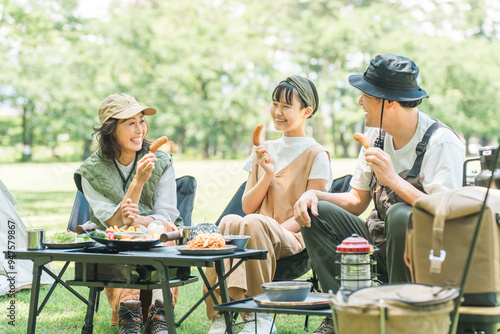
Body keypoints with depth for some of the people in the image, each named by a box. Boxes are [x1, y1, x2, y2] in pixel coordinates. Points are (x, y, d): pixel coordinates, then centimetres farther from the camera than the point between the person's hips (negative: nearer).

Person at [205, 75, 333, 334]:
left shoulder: (316, 155, 4)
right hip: (260, 235, 4)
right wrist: (268, 175, -1)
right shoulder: (263, 151, 21)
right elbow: (247, 205, 15)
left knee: (254, 223, -36)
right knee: (229, 222, -31)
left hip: (292, 238, -4)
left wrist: (278, 230, -17)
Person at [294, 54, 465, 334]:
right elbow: (357, 201, 9)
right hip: (381, 244, 7)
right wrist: (315, 194, -9)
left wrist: (393, 179, -32)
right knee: (317, 212, -7)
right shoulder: (377, 135, 5)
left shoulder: (442, 142, -18)